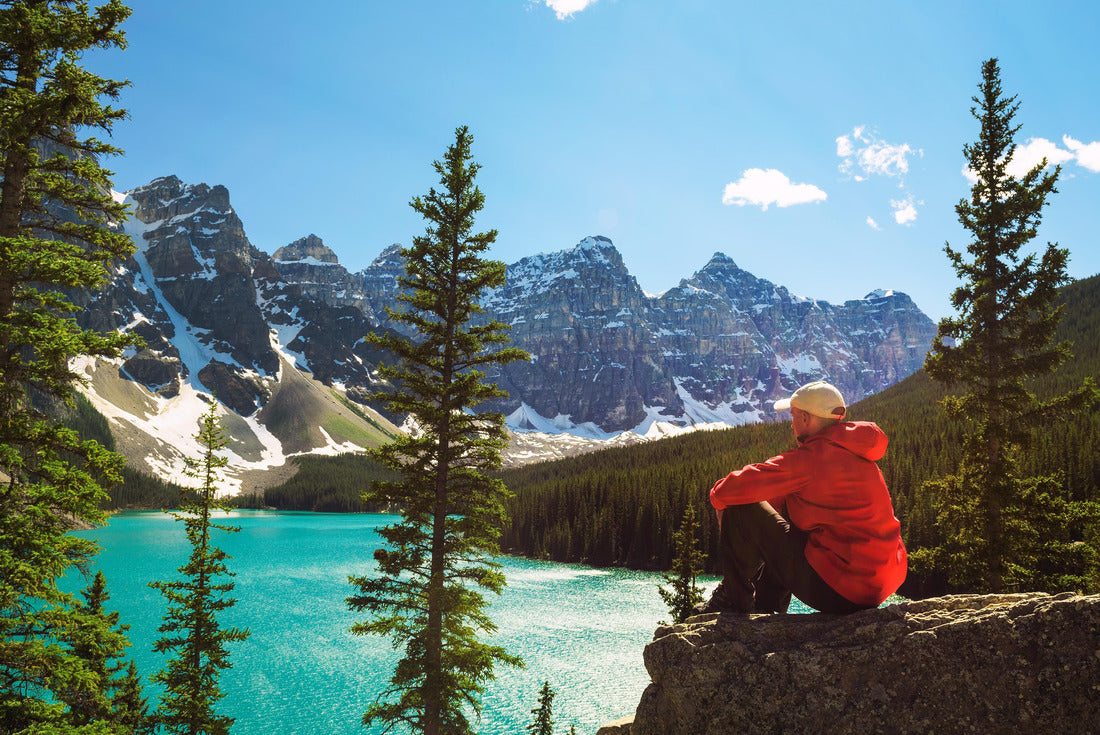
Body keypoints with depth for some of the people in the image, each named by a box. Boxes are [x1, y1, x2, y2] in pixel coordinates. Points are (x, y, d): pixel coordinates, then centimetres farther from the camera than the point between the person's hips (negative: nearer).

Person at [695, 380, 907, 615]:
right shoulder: (855, 452, 10)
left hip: (837, 591, -9)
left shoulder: (810, 458, -17)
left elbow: (724, 493, -15)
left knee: (738, 510, -3)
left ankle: (734, 600, 14)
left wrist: (718, 494, 7)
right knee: (788, 509, 29)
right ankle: (765, 606, 33)